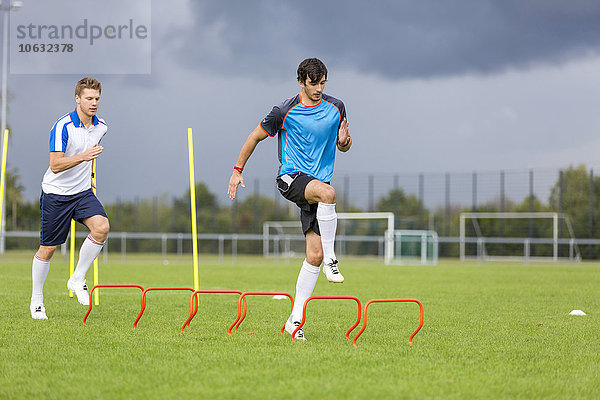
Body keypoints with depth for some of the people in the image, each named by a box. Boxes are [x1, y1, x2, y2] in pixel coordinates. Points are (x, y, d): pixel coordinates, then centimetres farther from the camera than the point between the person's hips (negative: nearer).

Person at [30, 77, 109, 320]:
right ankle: (36, 300, 20)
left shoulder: (100, 127, 2)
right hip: (56, 193, -5)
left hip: (82, 191, 5)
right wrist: (82, 157, -38)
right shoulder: (62, 127, -18)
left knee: (101, 227, -22)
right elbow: (55, 165, -26)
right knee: (48, 248, 2)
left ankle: (77, 280, -6)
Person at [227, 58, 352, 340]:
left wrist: (344, 140, -8)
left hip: (318, 184, 4)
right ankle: (330, 259, -27)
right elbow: (256, 137, 6)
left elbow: (343, 147, 17)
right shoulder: (285, 112, -6)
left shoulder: (336, 108, 5)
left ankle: (295, 319, 2)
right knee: (327, 192, -38)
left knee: (314, 255, -5)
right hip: (291, 177, -4)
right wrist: (238, 170, 7)